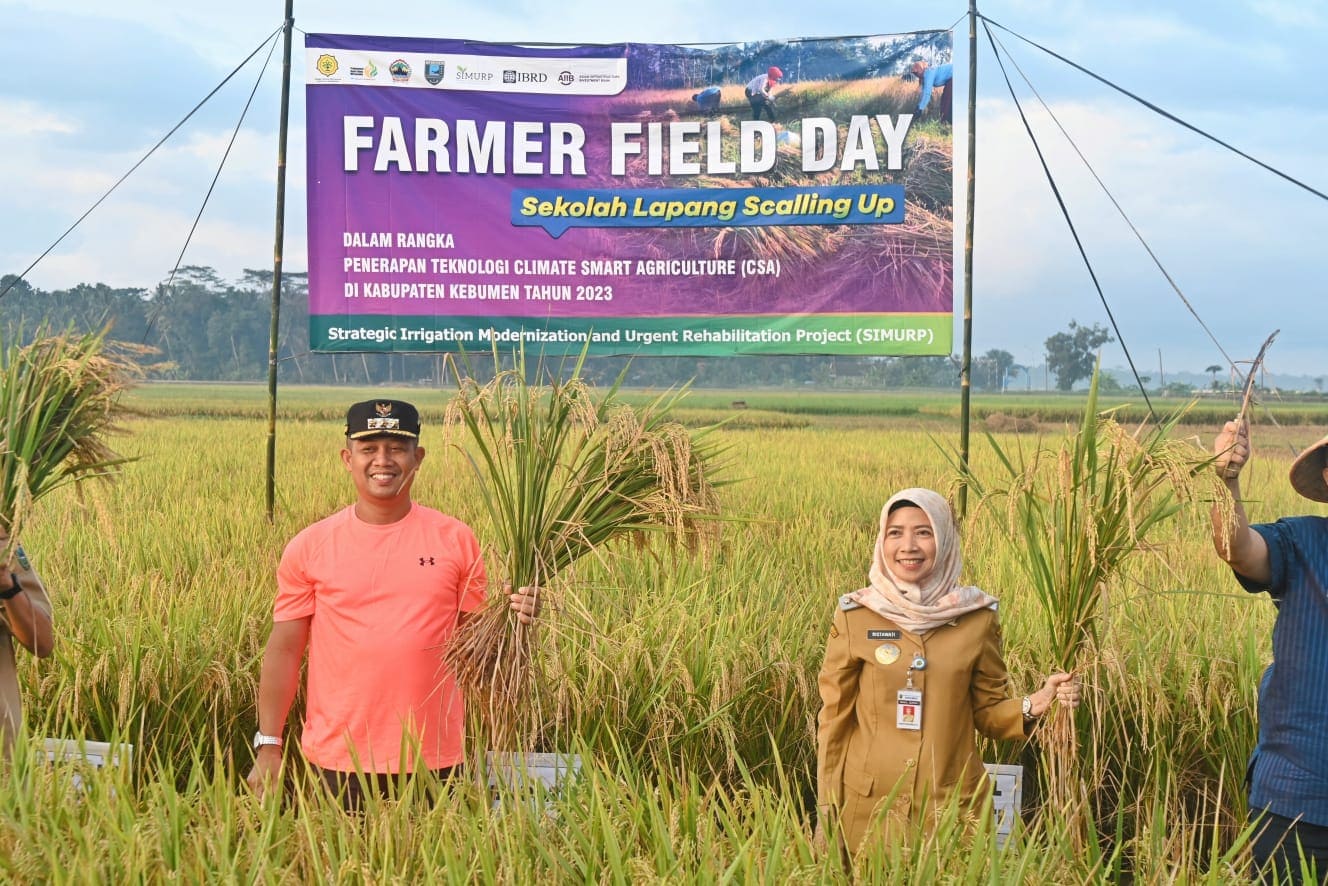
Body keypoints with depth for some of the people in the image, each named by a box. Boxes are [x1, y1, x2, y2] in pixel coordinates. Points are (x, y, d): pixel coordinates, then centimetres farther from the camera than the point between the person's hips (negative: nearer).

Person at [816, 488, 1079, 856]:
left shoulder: (978, 618, -2)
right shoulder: (854, 616, -5)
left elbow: (988, 711, 6)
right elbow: (835, 718, 1)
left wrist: (1037, 702, -14)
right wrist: (826, 810, -1)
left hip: (955, 806, 1)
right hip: (870, 805, 0)